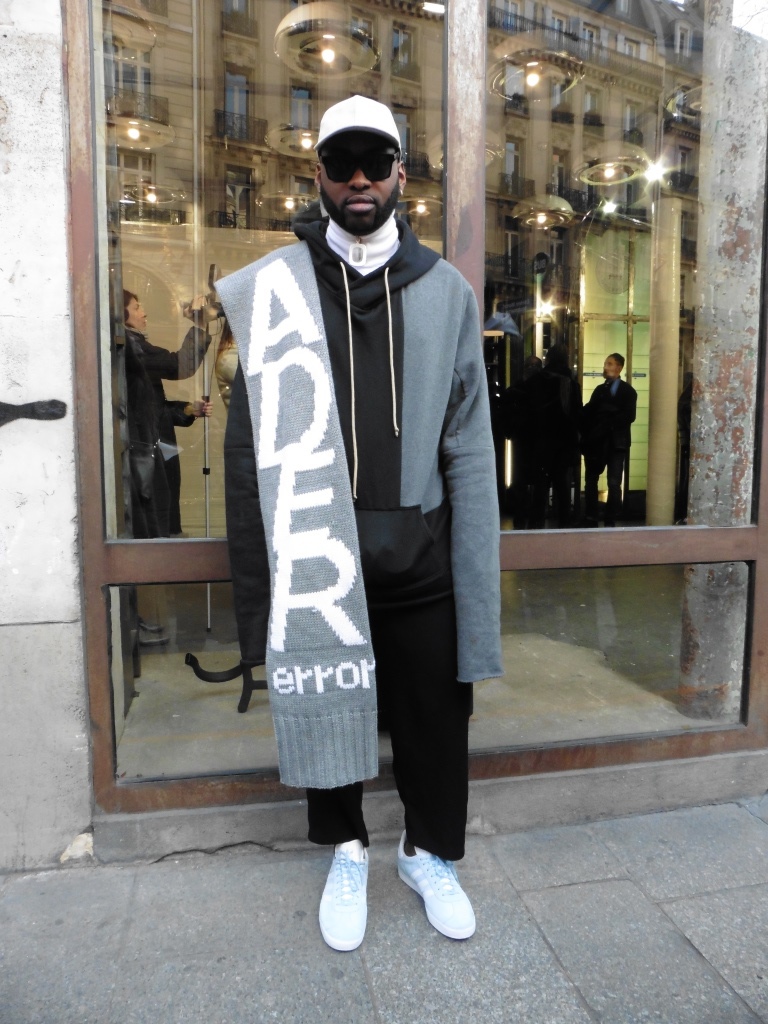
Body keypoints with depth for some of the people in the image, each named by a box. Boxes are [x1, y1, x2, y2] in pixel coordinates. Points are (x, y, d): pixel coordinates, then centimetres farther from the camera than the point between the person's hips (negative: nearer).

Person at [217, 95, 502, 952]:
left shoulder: (445, 291, 5)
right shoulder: (274, 288, 2)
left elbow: (469, 450, 1)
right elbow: (251, 446, -1)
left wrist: (474, 584, -4)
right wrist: (260, 579, -4)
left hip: (420, 556, 1)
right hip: (318, 556, 0)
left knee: (436, 713, 11)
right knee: (323, 707, 13)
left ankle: (429, 852, 40)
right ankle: (346, 854, 41)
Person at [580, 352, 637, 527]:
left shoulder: (628, 391, 2)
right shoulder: (599, 389, 14)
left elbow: (629, 416, -10)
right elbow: (588, 413, 4)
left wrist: (607, 425, -14)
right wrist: (587, 433, -12)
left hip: (616, 443, -4)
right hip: (596, 442, 4)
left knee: (614, 483, -3)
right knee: (591, 480, 8)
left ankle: (610, 522, 4)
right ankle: (590, 519, 17)